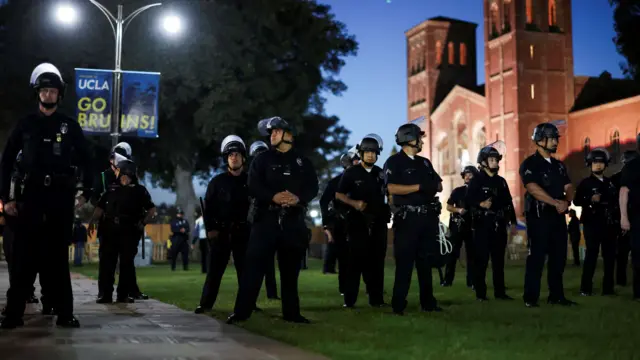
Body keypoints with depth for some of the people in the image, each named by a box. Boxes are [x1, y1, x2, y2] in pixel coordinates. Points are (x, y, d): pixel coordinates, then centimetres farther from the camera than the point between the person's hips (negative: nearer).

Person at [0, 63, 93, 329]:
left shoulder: (70, 125, 8)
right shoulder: (25, 124, 7)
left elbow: (85, 160, 11)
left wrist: (86, 192, 2)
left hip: (61, 196, 0)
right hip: (31, 194, 0)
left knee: (58, 256, 3)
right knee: (24, 256, -2)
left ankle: (65, 313, 5)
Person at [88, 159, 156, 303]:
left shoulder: (139, 190, 5)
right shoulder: (112, 189, 14)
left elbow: (152, 210, 6)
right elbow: (100, 207, 12)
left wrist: (143, 223, -6)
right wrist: (93, 221, -2)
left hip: (129, 232, -2)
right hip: (110, 230, 3)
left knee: (127, 263, 1)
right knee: (107, 263, -1)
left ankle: (123, 294, 7)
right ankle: (106, 294, 3)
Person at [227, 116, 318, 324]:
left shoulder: (303, 162, 13)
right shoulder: (262, 159, 9)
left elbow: (313, 188, 3)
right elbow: (253, 187, -3)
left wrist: (298, 198, -17)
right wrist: (273, 196, -20)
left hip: (293, 221, 2)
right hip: (266, 218, -1)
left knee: (290, 268, 6)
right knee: (254, 265, -7)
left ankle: (291, 312, 14)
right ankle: (242, 311, -6)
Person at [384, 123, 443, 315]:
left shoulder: (424, 162, 18)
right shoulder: (394, 162, -4)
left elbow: (439, 185, 17)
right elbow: (392, 188, -17)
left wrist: (434, 187, -8)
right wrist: (420, 186, -19)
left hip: (428, 216, 7)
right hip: (407, 218, -7)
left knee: (425, 260, 11)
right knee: (405, 261, -5)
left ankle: (428, 301, 17)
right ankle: (398, 304, -2)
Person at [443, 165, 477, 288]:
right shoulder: (457, 191, 3)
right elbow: (448, 207, 2)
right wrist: (458, 210, -15)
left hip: (472, 225, 2)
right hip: (458, 225, -2)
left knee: (472, 253, 3)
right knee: (453, 252, -1)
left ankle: (471, 281, 7)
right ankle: (448, 280, 3)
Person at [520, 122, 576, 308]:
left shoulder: (559, 165, 17)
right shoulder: (530, 164, -6)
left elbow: (569, 187, 9)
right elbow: (533, 189, -20)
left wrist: (566, 202, -13)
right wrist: (556, 202, -22)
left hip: (558, 216, 7)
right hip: (539, 216, -7)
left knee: (559, 257, 8)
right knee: (536, 257, -6)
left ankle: (556, 295, 16)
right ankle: (530, 297, -1)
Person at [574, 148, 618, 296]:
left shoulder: (610, 183, 15)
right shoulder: (585, 183, 1)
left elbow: (616, 201, 18)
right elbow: (576, 201, -3)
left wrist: (616, 220, 8)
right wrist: (591, 199, -19)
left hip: (609, 224, 5)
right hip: (592, 224, -5)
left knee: (610, 256, 4)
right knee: (591, 254, -7)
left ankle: (608, 287, 10)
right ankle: (586, 288, -4)